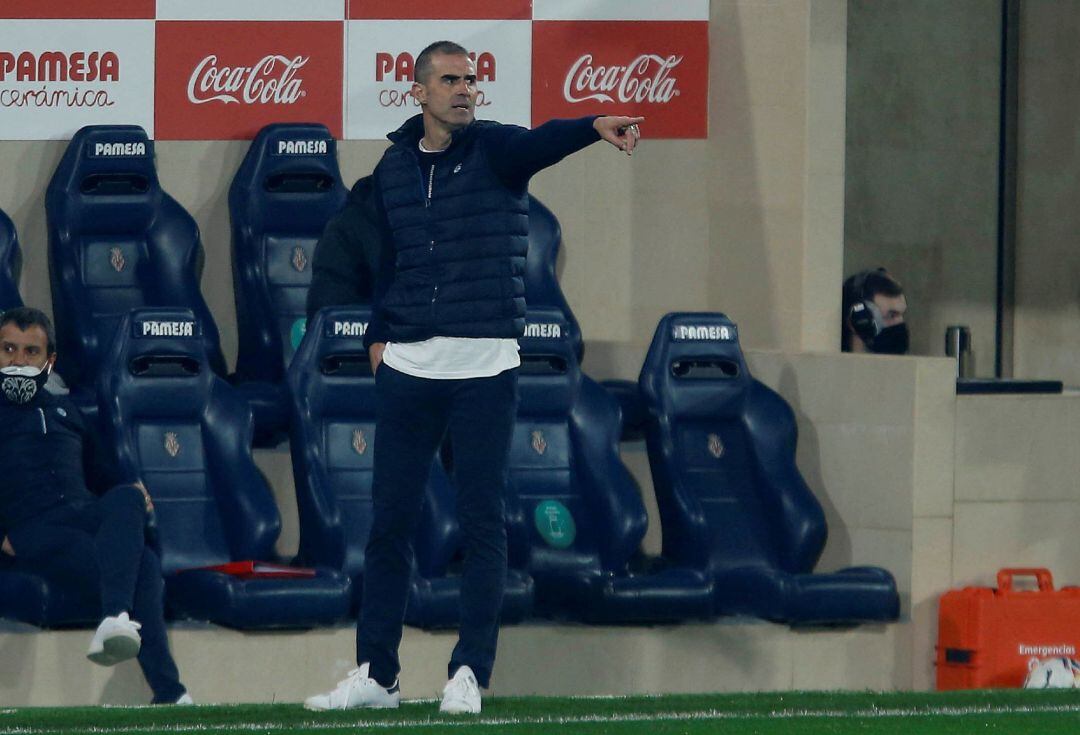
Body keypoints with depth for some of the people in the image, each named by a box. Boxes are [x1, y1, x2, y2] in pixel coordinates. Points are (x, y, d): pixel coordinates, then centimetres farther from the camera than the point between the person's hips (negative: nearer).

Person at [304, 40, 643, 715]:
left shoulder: (496, 149, -2)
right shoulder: (394, 167, 10)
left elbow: (543, 142, -24)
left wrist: (596, 127, -45)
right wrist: (379, 335, 14)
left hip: (485, 368, -3)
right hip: (407, 368, 3)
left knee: (483, 523, -2)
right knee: (390, 519, 5)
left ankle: (470, 672, 4)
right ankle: (376, 674, 12)